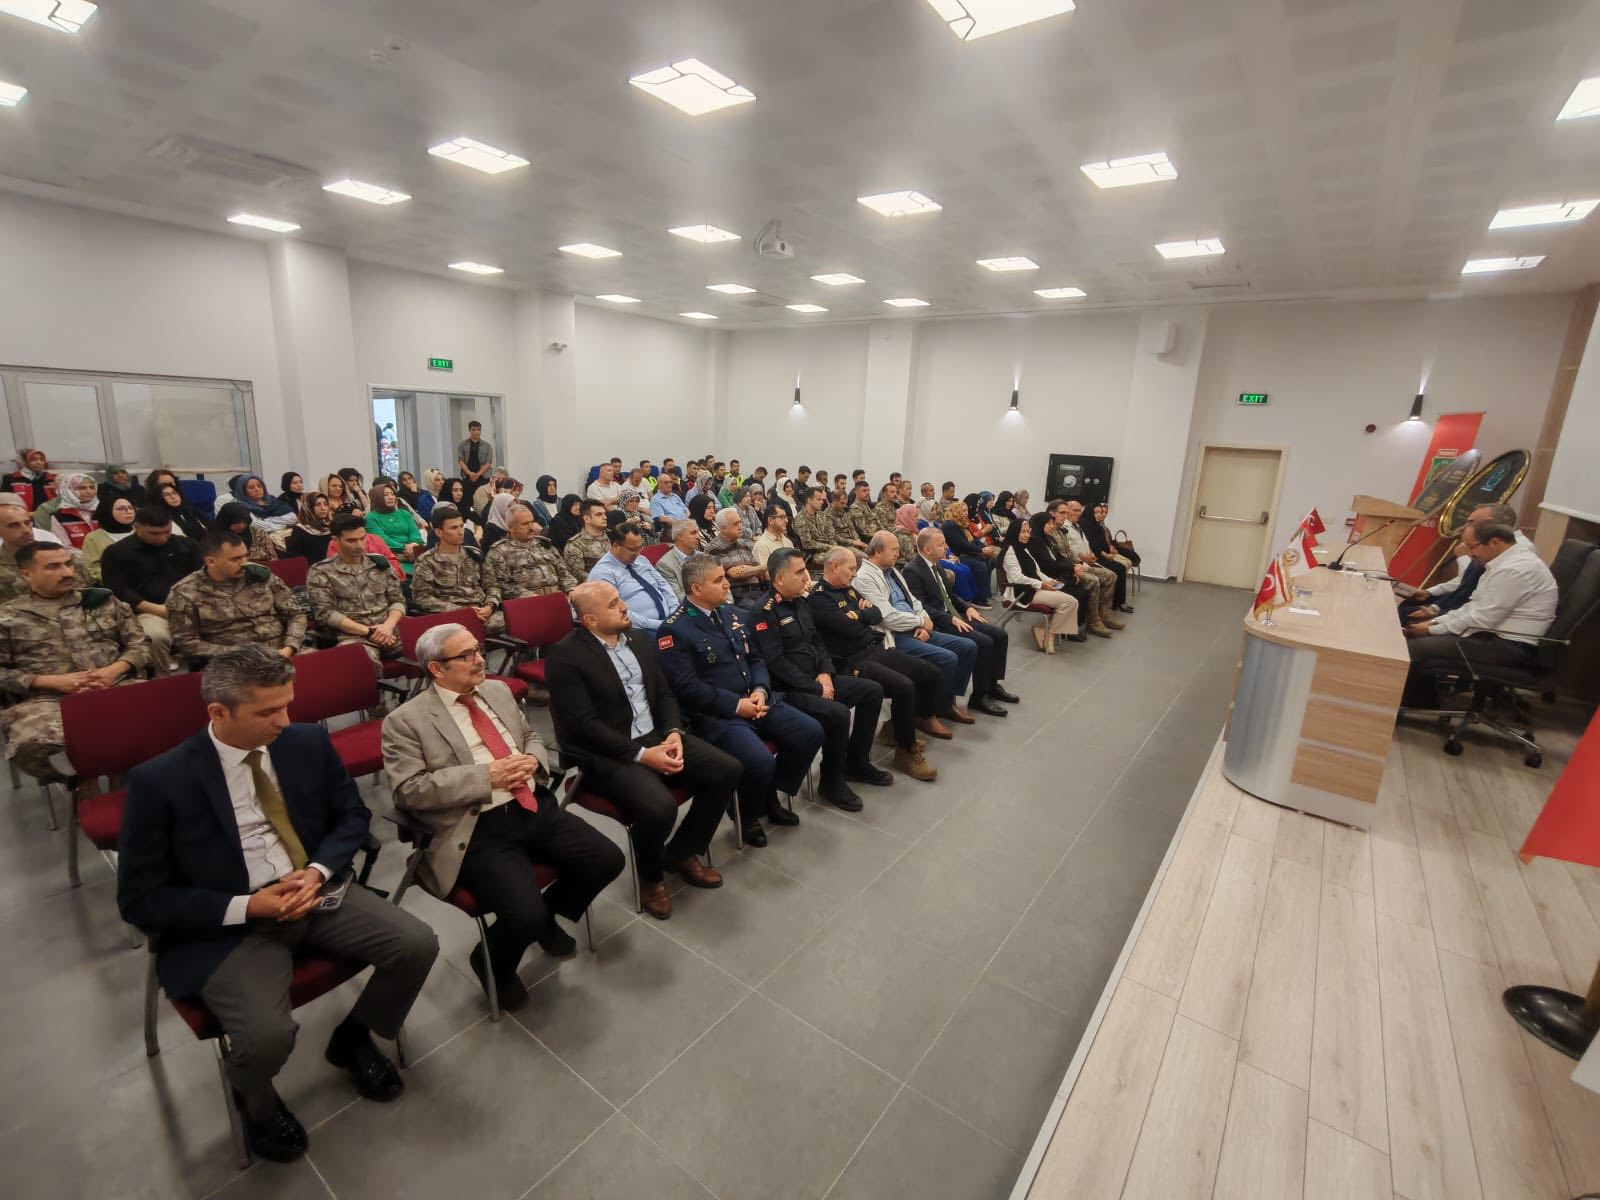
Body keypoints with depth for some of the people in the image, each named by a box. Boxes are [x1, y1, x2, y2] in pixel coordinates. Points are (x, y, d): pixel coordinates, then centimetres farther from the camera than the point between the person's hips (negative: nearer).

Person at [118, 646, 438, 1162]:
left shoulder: (309, 742, -4)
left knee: (417, 945, -13)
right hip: (228, 925, -3)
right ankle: (255, 1098, 15)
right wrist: (246, 906, -20)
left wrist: (319, 871, -12)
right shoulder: (159, 781, -14)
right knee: (267, 1034, -26)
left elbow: (353, 814, 7)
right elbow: (140, 900, -8)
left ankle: (352, 1038, 20)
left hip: (315, 893, 4)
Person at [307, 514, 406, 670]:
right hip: (353, 636, -4)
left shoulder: (379, 562, 17)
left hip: (390, 631, 5)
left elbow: (397, 600, 15)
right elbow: (325, 613, -2)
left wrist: (389, 625, -6)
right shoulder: (321, 572, 6)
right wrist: (368, 631, -10)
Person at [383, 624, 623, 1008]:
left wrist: (533, 759, -1)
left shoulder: (498, 691, 14)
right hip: (478, 830, -6)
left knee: (607, 860, -6)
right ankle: (491, 964, 15)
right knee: (525, 916, -23)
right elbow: (409, 790, -12)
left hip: (535, 808, 6)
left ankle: (547, 913, 24)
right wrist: (486, 775, -18)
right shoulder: (406, 720, -4)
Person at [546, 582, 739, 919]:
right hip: (608, 755, -7)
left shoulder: (640, 639, 9)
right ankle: (650, 877, 4)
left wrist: (673, 734, -8)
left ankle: (681, 852, 14)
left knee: (727, 770, -8)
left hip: (657, 737, 7)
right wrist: (642, 754, -22)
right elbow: (585, 724, -18)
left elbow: (664, 693, 11)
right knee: (659, 807, -31)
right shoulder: (565, 656, -13)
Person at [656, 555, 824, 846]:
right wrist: (736, 704, -18)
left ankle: (770, 796, 17)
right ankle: (746, 814, 7)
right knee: (760, 761, -29)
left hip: (754, 700, 8)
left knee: (811, 733, -6)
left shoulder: (732, 613, 12)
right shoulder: (673, 630, -12)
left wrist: (760, 691, -5)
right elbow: (687, 687, -17)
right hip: (716, 714, -7)